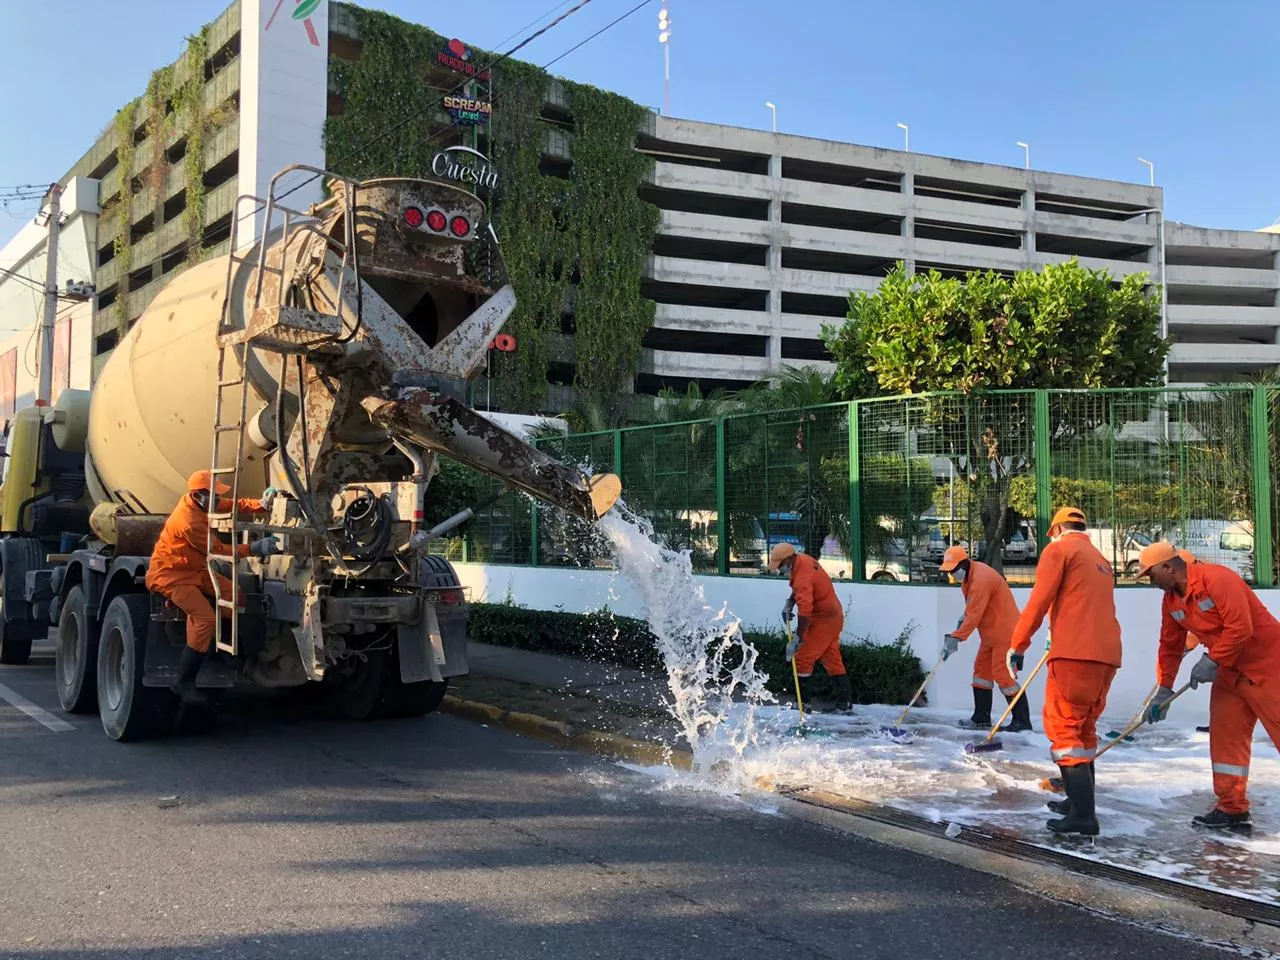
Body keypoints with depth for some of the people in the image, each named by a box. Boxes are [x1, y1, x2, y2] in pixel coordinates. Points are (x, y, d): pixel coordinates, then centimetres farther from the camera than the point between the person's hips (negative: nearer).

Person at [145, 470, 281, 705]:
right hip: (170, 575, -10)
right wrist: (254, 548, -20)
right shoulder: (188, 521, -29)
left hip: (194, 569, 10)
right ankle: (184, 682, -14)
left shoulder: (198, 502, -3)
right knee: (206, 619, -23)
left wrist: (261, 504, -12)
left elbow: (234, 504, 6)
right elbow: (218, 551, -22)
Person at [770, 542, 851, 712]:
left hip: (823, 620, -10)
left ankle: (802, 703, 0)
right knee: (832, 660, 15)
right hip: (834, 616, 10)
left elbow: (805, 611, -36)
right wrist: (789, 603, 8)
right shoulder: (803, 559, 0)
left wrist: (797, 639, -35)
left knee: (802, 659, -5)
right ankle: (845, 701, 20)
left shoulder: (803, 577, -29)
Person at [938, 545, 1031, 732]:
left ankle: (1022, 721, -3)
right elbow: (971, 606, 19)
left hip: (1004, 631, -11)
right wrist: (963, 620, 3)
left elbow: (974, 616, -27)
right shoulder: (968, 575, 7)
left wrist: (956, 637, -26)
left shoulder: (981, 579, -25)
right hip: (991, 632, 11)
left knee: (1002, 674, -10)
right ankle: (981, 718, 16)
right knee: (982, 670, 11)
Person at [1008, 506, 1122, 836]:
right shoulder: (1101, 560, 25)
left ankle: (1082, 814, -12)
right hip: (1107, 654, 8)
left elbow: (1039, 600, -8)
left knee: (1064, 726, -6)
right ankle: (1080, 800, 25)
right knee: (1083, 727, 18)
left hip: (1076, 653, -8)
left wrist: (1017, 646, -3)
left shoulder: (1059, 549, 2)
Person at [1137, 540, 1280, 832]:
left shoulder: (1216, 578, -22)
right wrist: (1164, 690, 11)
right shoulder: (1171, 600, 5)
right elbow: (1170, 646, 12)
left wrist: (1212, 661, -20)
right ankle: (1232, 809, 10)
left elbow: (1240, 627, -26)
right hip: (1230, 671, 8)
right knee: (1224, 736, 4)